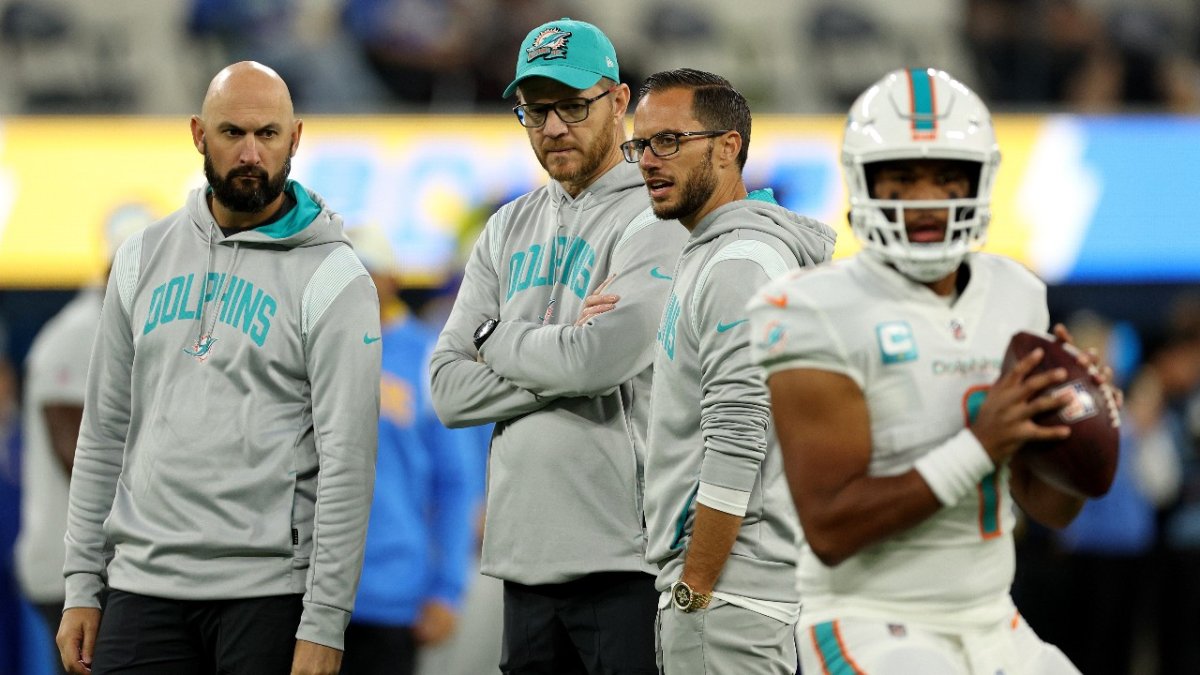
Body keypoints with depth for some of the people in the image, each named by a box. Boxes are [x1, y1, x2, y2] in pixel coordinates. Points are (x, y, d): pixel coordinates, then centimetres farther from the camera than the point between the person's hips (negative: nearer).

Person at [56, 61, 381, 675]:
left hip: (268, 594, -4)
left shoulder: (333, 278, -4)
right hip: (143, 584, 4)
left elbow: (347, 461, -9)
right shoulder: (145, 258, 12)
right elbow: (105, 428, 16)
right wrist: (81, 585, 10)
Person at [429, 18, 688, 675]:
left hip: (623, 553, -7)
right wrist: (556, 368, -8)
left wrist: (498, 340, 0)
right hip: (524, 549, 7)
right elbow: (449, 390, 9)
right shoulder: (509, 230, 17)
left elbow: (599, 361, -19)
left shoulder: (655, 220, -5)